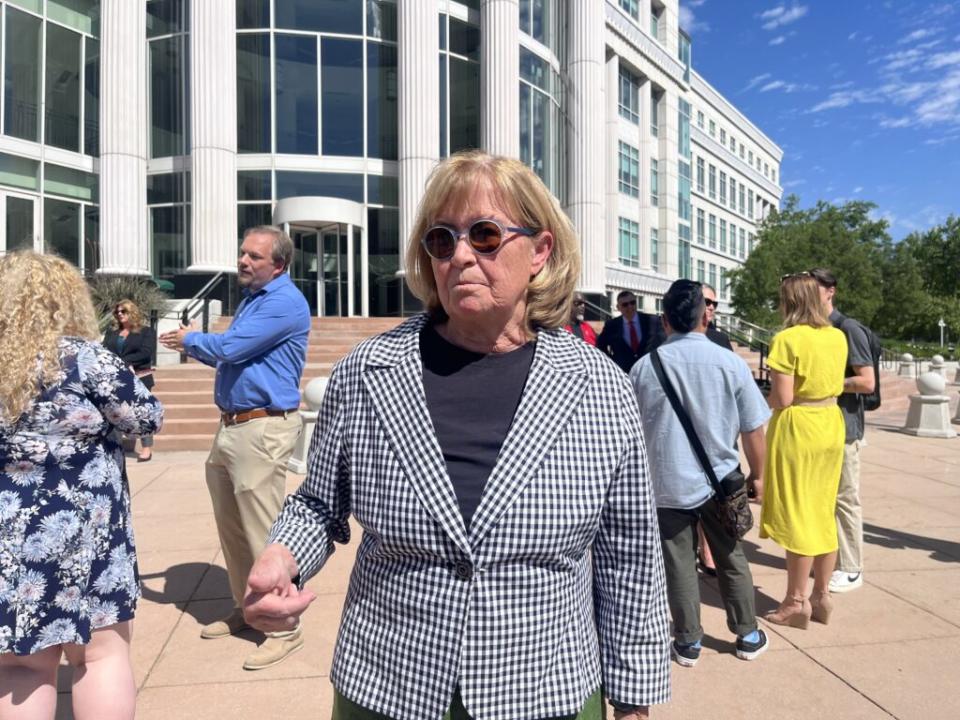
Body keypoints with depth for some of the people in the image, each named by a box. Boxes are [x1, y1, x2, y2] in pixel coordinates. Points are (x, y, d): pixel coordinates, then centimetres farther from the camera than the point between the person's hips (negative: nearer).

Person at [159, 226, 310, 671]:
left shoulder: (284, 302, -14)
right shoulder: (253, 298, 17)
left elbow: (229, 347, -19)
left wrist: (191, 340, 0)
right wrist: (194, 346, 7)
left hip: (263, 429, -10)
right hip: (231, 425, 10)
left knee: (263, 532, -4)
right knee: (232, 527, 18)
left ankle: (283, 629, 8)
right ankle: (245, 608, 35)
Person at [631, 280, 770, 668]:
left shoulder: (644, 367, -8)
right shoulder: (730, 362, -9)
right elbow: (753, 432, -4)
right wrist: (757, 475, 12)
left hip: (667, 484, -1)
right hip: (720, 482, 1)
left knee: (679, 565, 11)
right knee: (731, 559, 18)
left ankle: (688, 642, 24)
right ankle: (747, 635, 33)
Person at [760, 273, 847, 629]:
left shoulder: (788, 339, -16)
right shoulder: (837, 336, 6)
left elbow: (782, 399, -18)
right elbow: (835, 384, 15)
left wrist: (760, 400, 1)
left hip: (797, 428, -7)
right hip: (831, 425, 7)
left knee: (796, 514, 2)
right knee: (824, 512, 14)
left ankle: (797, 602, 12)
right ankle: (821, 596, 23)